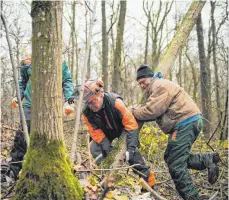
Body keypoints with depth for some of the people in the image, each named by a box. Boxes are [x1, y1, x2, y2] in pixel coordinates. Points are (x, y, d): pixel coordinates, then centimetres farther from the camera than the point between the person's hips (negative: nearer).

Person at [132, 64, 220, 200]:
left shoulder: (161, 86, -9)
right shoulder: (155, 89, 25)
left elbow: (152, 111, -18)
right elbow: (155, 112, 16)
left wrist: (134, 113, -3)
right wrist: (137, 111, 2)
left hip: (186, 123, -11)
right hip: (185, 124, 11)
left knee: (176, 165, -9)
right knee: (171, 157, 14)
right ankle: (207, 159, 8)